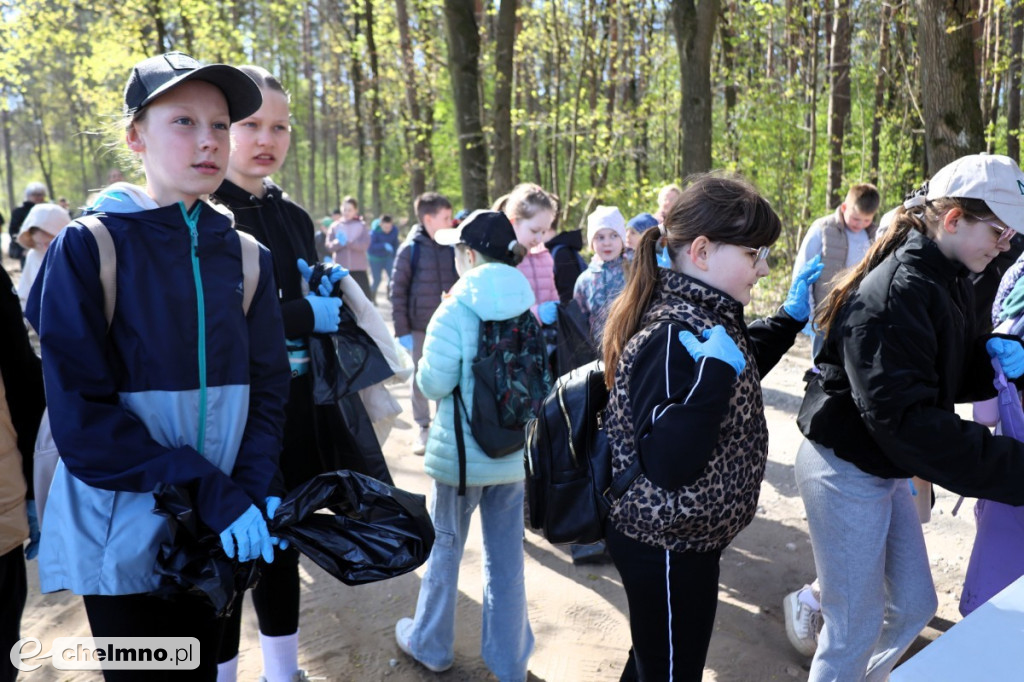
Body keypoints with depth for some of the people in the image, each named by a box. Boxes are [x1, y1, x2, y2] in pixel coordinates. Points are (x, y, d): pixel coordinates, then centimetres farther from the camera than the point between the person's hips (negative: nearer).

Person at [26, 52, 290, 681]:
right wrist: (212, 494, -22)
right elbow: (81, 415, -16)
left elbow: (268, 388, 2)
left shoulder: (244, 257, 2)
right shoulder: (89, 248, -11)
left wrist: (252, 489, -14)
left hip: (223, 537, 4)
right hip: (124, 535, -4)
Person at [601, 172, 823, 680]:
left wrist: (790, 317, 12)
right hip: (667, 547, -9)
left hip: (676, 535, 10)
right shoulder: (675, 334, -28)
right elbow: (667, 467, -34)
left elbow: (742, 367, 22)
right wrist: (714, 371, -40)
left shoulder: (700, 313, 2)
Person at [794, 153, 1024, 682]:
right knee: (856, 632, 4)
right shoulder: (897, 293, -25)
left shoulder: (951, 283, 6)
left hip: (884, 469, 9)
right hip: (845, 472, -9)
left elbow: (952, 373, 16)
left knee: (914, 605, 19)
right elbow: (904, 418, -31)